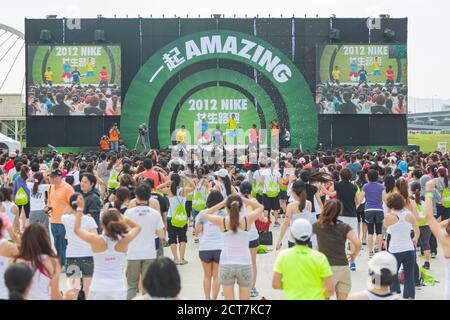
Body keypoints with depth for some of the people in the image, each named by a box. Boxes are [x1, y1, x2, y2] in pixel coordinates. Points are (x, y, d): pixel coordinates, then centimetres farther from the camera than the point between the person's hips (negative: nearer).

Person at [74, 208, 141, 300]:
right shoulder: (124, 241, -7)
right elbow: (137, 227, 14)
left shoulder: (95, 240, -11)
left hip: (98, 289, -1)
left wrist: (78, 212, 20)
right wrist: (120, 217, 6)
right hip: (119, 290, 1)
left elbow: (77, 229, 8)